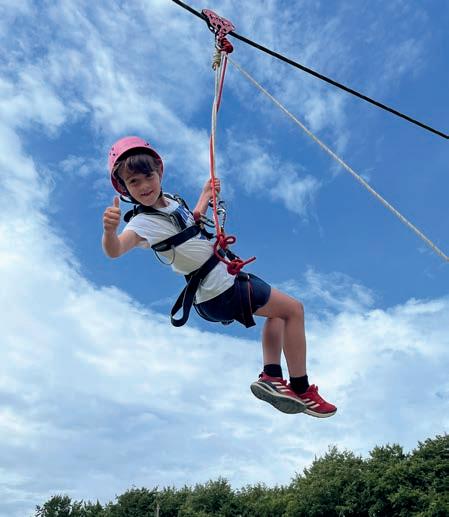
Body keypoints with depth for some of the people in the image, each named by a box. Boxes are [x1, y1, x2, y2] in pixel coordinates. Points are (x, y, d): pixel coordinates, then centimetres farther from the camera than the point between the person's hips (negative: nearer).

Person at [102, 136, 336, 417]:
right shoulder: (145, 222, -25)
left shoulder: (169, 200, 2)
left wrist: (205, 196, 20)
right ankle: (301, 389, 9)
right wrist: (110, 230, -64)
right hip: (220, 292, -10)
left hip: (224, 276, 10)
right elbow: (115, 249, -45)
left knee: (278, 310, 27)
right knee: (294, 309, 1)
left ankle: (271, 377, 18)